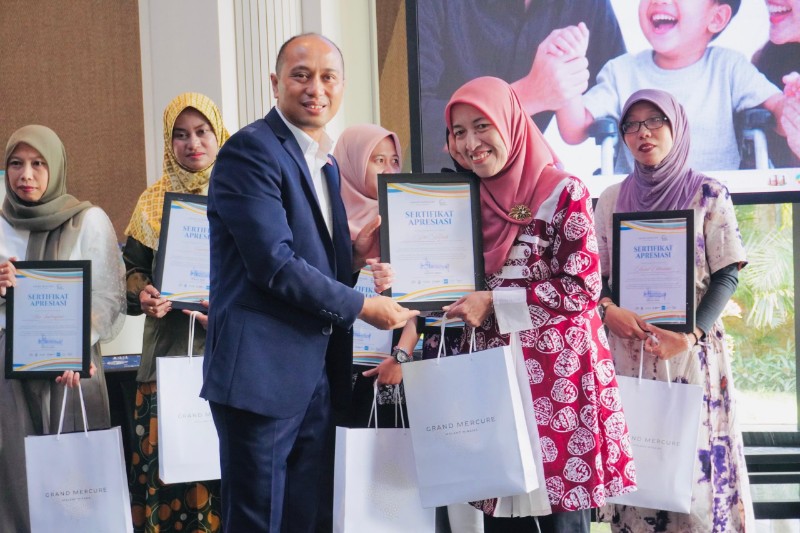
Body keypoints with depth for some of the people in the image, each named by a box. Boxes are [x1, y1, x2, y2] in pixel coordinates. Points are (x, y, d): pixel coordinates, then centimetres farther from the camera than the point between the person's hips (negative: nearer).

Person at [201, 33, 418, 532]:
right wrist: (362, 306, -11)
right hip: (262, 373, -8)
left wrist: (353, 255, 1)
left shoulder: (326, 163, 16)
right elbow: (274, 265, -19)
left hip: (316, 375, 8)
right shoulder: (251, 150, -11)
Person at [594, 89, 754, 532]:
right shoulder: (611, 199, 10)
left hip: (693, 352, -2)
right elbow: (594, 273, 11)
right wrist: (609, 311, -11)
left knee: (695, 458, -2)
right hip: (628, 351, 3)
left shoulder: (709, 195, 1)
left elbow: (727, 275, -3)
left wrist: (690, 336, -16)